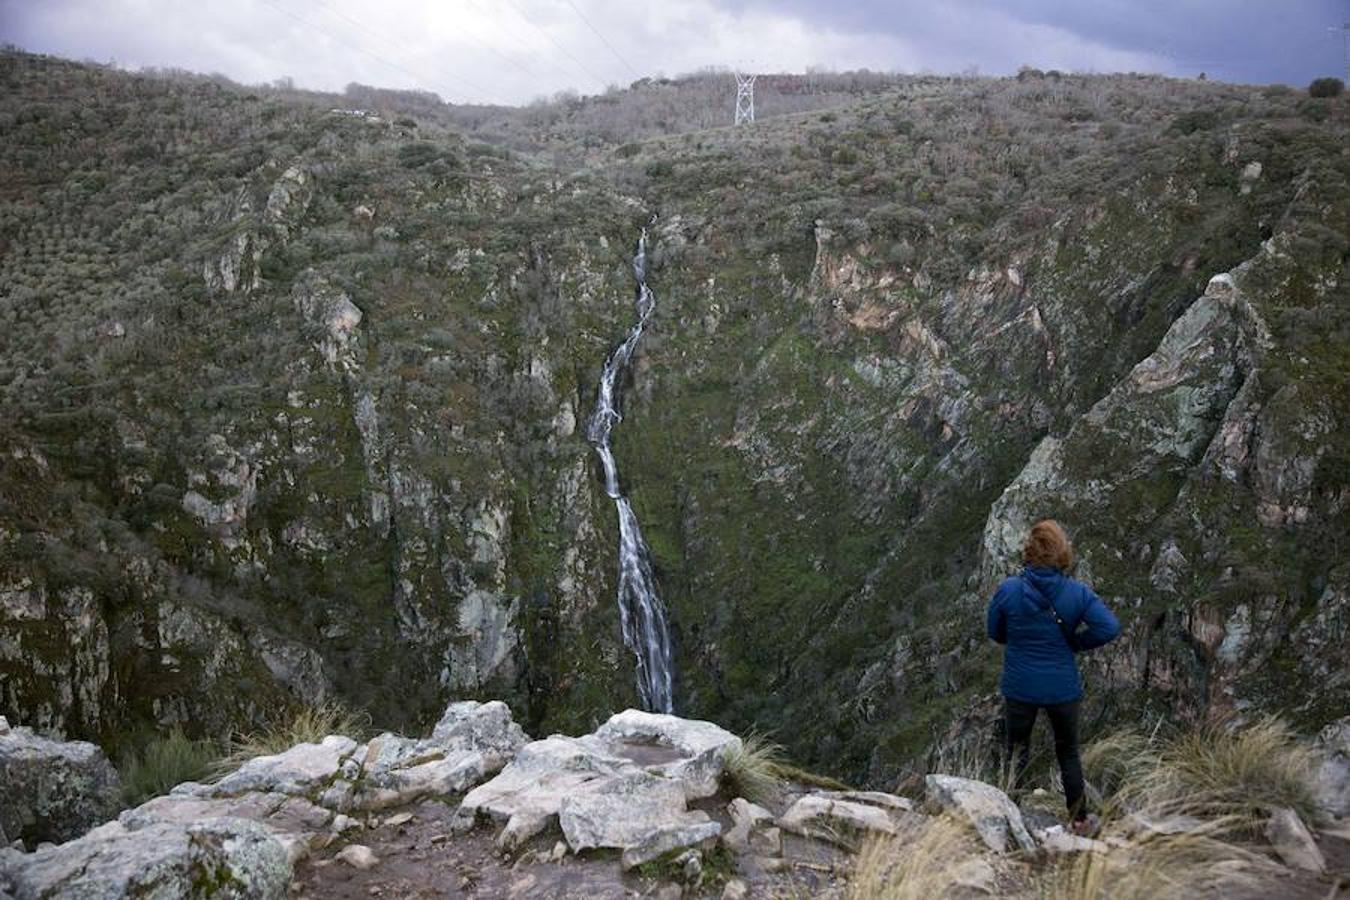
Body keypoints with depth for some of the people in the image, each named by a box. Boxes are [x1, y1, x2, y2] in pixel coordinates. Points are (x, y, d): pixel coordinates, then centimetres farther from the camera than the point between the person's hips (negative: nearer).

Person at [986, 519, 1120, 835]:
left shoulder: (1008, 590, -16)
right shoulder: (1078, 593, -14)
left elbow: (995, 632, -4)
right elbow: (1109, 627, -21)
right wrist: (1075, 642, -7)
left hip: (1020, 689, 0)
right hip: (1064, 689, 1)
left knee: (1016, 753, 19)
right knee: (1068, 754, 21)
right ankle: (1079, 820, 31)